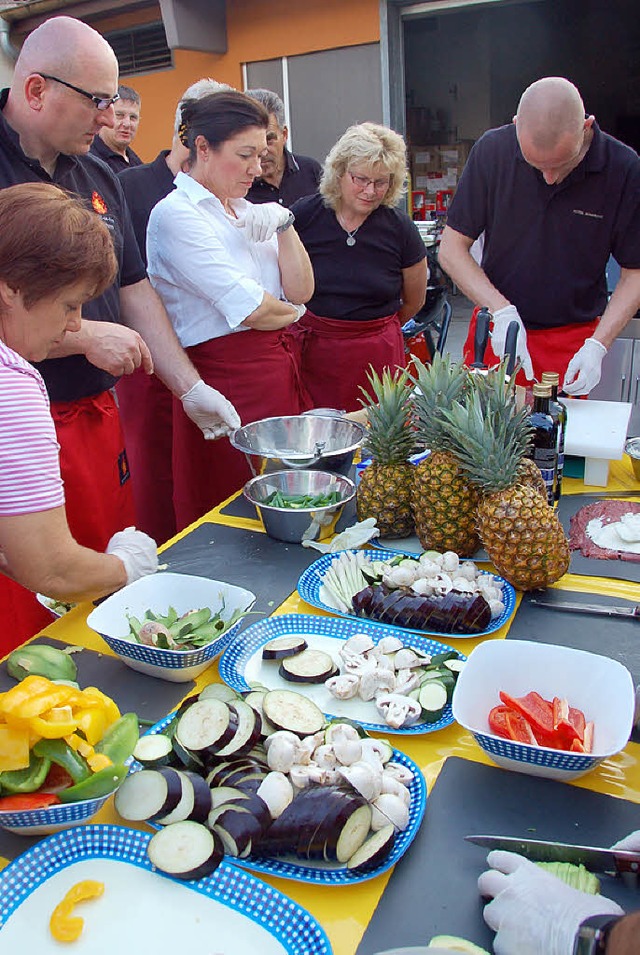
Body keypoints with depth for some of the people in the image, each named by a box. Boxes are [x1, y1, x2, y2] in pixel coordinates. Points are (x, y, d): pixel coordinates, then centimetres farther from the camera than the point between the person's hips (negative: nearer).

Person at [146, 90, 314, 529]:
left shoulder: (245, 211, 14)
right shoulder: (177, 214, -10)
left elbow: (300, 291, 8)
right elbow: (249, 308, -16)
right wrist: (292, 313, 4)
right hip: (228, 376, -8)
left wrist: (285, 226, -4)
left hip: (279, 370, 8)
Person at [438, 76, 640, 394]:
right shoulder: (493, 150, -9)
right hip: (496, 331, 1)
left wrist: (597, 345, -17)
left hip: (571, 341, -1)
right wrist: (502, 311, -19)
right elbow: (451, 249, -7)